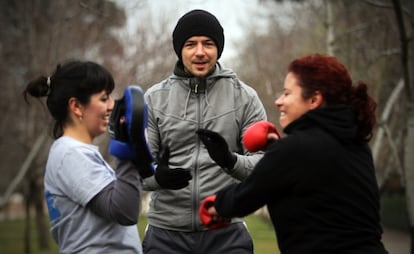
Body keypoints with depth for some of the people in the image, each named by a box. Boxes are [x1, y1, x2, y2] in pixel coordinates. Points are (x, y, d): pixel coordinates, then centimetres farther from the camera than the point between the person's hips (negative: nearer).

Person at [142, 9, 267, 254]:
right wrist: (158, 176, -22)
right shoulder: (155, 98, 4)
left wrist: (231, 161, -26)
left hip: (225, 231, -1)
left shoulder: (244, 96, 1)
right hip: (166, 231, 1)